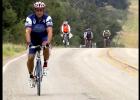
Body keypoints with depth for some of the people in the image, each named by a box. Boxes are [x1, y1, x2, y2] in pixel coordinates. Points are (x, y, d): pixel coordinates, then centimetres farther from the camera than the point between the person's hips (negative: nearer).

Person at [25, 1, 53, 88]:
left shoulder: (47, 18, -21)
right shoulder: (30, 18, -21)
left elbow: (50, 31, -33)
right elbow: (28, 31, -32)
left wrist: (48, 41, -51)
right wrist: (28, 41, -51)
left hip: (44, 38, 0)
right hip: (34, 39, 1)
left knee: (46, 48, -34)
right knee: (30, 58, -12)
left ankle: (45, 64, -11)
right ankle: (31, 76, 8)